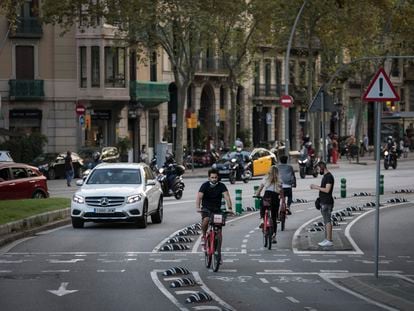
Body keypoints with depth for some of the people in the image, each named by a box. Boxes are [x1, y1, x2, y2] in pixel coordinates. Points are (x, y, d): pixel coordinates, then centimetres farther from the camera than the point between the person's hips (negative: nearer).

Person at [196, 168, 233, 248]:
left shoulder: (221, 186, -8)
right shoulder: (205, 185, -10)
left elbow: (227, 197, -19)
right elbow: (199, 197, -20)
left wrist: (230, 208, -35)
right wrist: (198, 208, -38)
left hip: (217, 208, 2)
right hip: (206, 208, -2)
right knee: (206, 220, -31)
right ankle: (204, 236, -5)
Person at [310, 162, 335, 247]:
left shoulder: (329, 177, -15)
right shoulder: (325, 176, 17)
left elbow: (327, 190, -22)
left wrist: (316, 187, -14)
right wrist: (316, 186, 11)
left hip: (327, 202, -10)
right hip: (323, 202, 10)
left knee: (327, 221, -9)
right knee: (326, 221, 10)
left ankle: (329, 241, -9)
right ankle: (327, 239, 13)